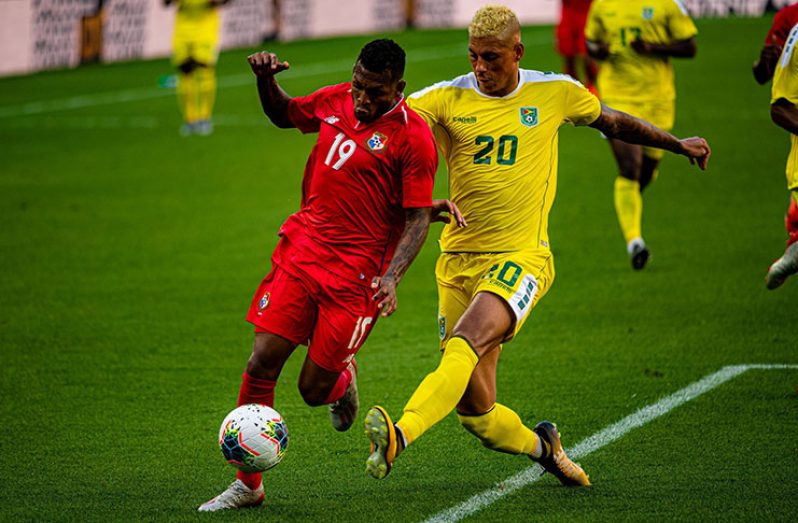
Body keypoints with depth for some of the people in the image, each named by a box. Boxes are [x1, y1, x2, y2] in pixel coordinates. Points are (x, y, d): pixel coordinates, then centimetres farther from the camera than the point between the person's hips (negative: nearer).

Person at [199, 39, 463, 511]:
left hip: (356, 273, -5)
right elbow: (284, 115, 27)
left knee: (314, 391, -3)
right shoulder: (334, 101, 6)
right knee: (262, 362, -6)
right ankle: (248, 485, 5)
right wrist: (266, 80, 7)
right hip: (301, 250, 5)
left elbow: (418, 219, -11)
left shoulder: (413, 137, -11)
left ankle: (345, 378, 35)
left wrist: (391, 278, -25)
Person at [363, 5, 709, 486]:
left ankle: (399, 437, -49)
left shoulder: (555, 94, 4)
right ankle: (542, 446, 33)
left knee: (465, 342, -33)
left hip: (521, 257, -2)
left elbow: (612, 121, 23)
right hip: (459, 260, 2)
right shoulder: (448, 99, 0)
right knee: (477, 414, 2)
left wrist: (677, 144, 30)